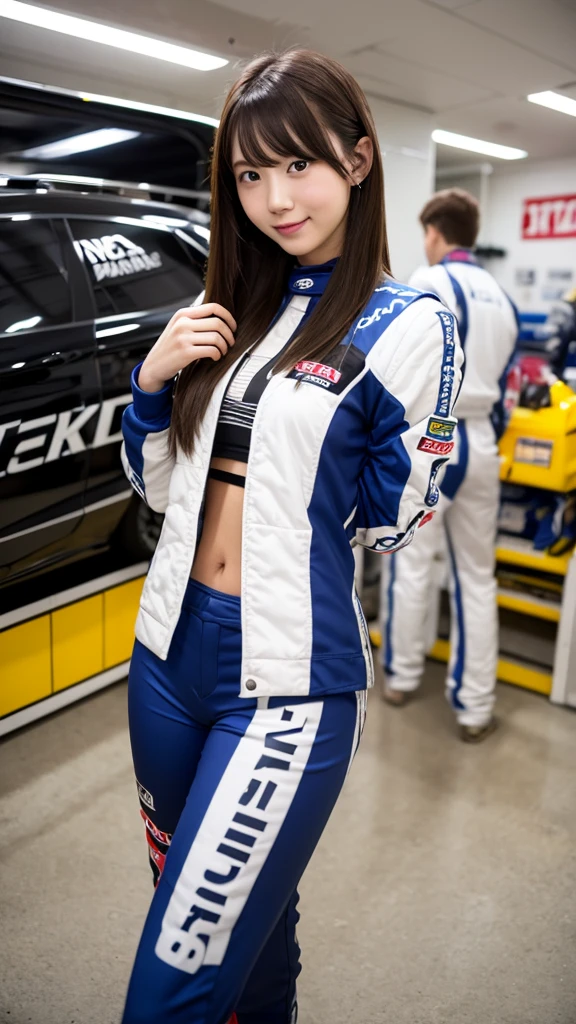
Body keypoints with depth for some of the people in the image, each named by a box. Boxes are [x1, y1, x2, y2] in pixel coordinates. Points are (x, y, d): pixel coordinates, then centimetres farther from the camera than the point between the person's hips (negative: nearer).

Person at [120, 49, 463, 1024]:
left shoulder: (407, 325, -8)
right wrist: (153, 381, -4)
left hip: (288, 683, -5)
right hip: (169, 648, 6)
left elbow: (389, 527, -4)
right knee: (241, 914, 25)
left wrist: (392, 388, -14)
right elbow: (158, 486, 10)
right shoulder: (224, 312, 8)